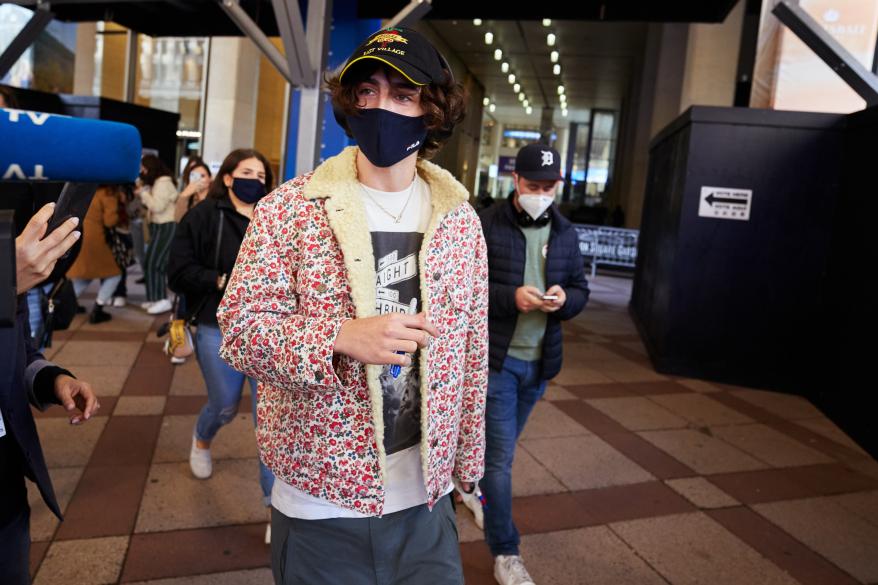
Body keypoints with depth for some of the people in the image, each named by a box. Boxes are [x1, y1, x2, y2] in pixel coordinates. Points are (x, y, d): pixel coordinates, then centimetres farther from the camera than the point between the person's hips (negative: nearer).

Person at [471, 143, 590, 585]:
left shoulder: (566, 233, 6)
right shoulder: (486, 225, -12)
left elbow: (581, 289, 11)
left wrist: (565, 298, -13)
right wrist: (510, 297, -26)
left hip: (540, 360, 6)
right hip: (496, 356, -6)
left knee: (502, 446, 23)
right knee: (500, 454, -1)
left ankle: (475, 488, 52)